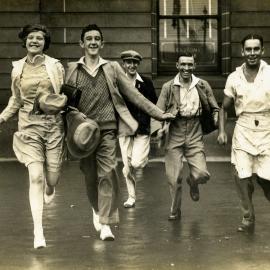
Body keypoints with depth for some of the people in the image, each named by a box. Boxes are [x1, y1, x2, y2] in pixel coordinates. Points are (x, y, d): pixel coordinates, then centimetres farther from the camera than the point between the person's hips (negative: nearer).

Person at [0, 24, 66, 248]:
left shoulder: (55, 66, 0)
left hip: (54, 125, 0)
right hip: (29, 126, 0)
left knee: (52, 178, 3)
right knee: (35, 177, -12)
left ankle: (49, 189, 45)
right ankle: (38, 232, -8)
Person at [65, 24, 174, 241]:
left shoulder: (112, 68, 7)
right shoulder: (71, 70, 7)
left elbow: (134, 95, 7)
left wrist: (158, 114, 4)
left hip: (107, 128, -1)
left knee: (107, 174, -12)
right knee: (90, 176, 10)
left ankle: (105, 224, -10)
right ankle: (97, 209, 37)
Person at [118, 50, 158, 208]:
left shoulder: (146, 83, 2)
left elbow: (154, 105, 7)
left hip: (142, 129, -1)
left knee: (137, 163, -14)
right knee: (127, 166, 3)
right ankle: (132, 197, 17)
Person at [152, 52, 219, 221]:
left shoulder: (203, 86, 5)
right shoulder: (168, 87, 0)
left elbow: (215, 109, 13)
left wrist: (217, 122, -6)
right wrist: (158, 130, -16)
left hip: (195, 136, 1)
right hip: (174, 136, -1)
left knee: (202, 174, -12)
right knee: (174, 178, 0)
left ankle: (193, 182, 26)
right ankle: (175, 212, 23)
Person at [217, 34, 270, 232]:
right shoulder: (234, 78, 4)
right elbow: (224, 108, 13)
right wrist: (222, 131, 1)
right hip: (243, 132, 2)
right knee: (242, 177, -3)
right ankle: (248, 219, 13)